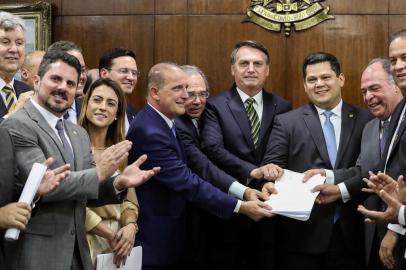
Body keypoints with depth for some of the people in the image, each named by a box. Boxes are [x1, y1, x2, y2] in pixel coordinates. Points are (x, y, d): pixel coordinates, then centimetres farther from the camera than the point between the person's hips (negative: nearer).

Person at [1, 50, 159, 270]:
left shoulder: (79, 134, 13)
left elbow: (87, 193, 11)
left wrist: (118, 182, -7)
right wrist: (99, 173, -17)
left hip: (77, 250, 7)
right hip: (37, 252, -7)